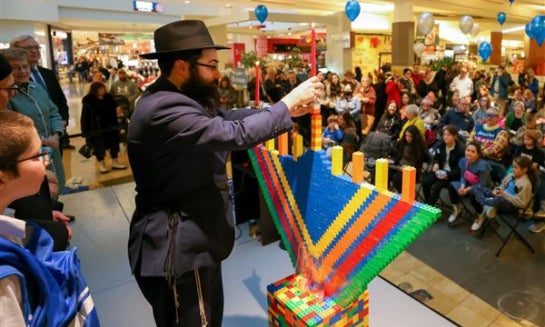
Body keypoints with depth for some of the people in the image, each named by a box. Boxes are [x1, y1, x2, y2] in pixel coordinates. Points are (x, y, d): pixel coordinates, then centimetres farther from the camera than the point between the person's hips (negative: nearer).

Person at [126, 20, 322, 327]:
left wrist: (283, 108, 0)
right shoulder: (164, 109, -26)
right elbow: (234, 134, -32)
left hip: (192, 240, 11)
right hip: (177, 248, -10)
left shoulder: (175, 100, 8)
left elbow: (224, 117, 8)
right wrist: (287, 106, -19)